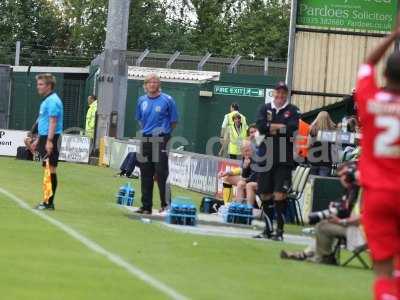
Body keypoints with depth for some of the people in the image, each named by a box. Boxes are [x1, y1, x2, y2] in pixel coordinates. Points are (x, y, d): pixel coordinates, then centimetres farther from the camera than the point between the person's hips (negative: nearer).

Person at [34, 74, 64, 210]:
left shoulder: (53, 101, -13)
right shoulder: (46, 100, 18)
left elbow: (53, 122, -20)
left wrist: (49, 141, -25)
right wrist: (39, 140, 26)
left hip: (50, 139, -10)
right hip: (44, 138, 10)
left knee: (51, 170, -8)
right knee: (48, 170, 10)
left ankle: (49, 202, -7)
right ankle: (48, 201, 12)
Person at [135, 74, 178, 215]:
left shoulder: (167, 100, -4)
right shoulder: (142, 101, 10)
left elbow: (174, 121, 2)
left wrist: (164, 132, 5)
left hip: (161, 140, -5)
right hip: (145, 140, 5)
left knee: (161, 173, -10)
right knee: (145, 176, 6)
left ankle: (165, 203, -2)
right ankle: (146, 206, 11)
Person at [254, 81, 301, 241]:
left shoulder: (293, 111, 3)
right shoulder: (265, 108, 11)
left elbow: (293, 129, -13)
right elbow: (260, 126, -6)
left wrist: (272, 128, -8)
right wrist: (281, 127, -9)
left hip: (284, 160, -3)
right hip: (266, 157, 3)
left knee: (280, 194, -11)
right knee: (265, 194, 8)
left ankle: (280, 230, -4)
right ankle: (268, 229, 20)